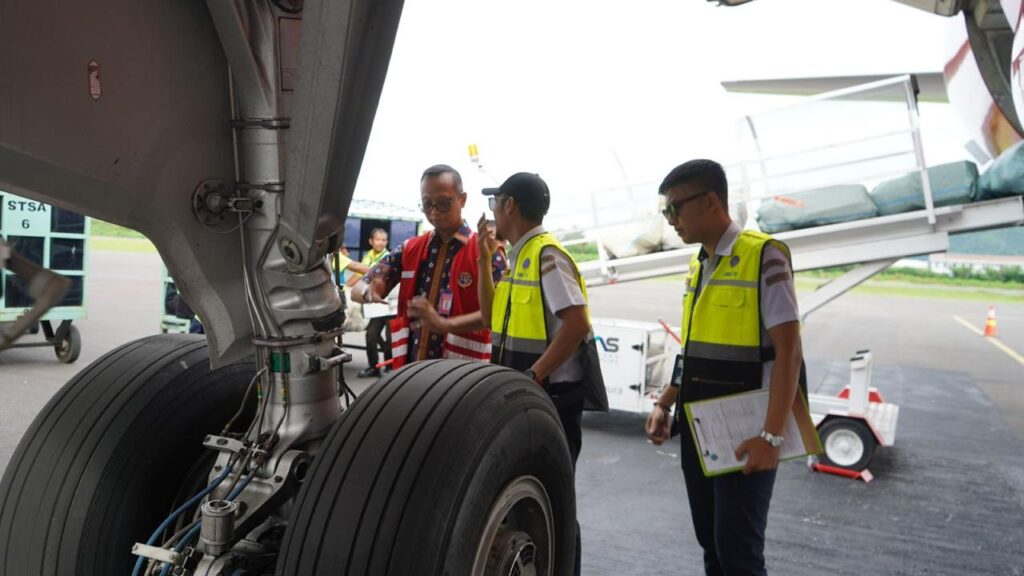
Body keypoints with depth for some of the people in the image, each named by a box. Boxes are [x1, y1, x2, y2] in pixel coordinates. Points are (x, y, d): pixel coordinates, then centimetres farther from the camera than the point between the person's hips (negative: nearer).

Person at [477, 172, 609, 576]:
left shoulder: (547, 255, -17)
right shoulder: (519, 256, 11)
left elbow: (577, 323, -26)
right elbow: (493, 319, 16)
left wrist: (533, 376, -23)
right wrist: (485, 259, 9)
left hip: (553, 394, -9)